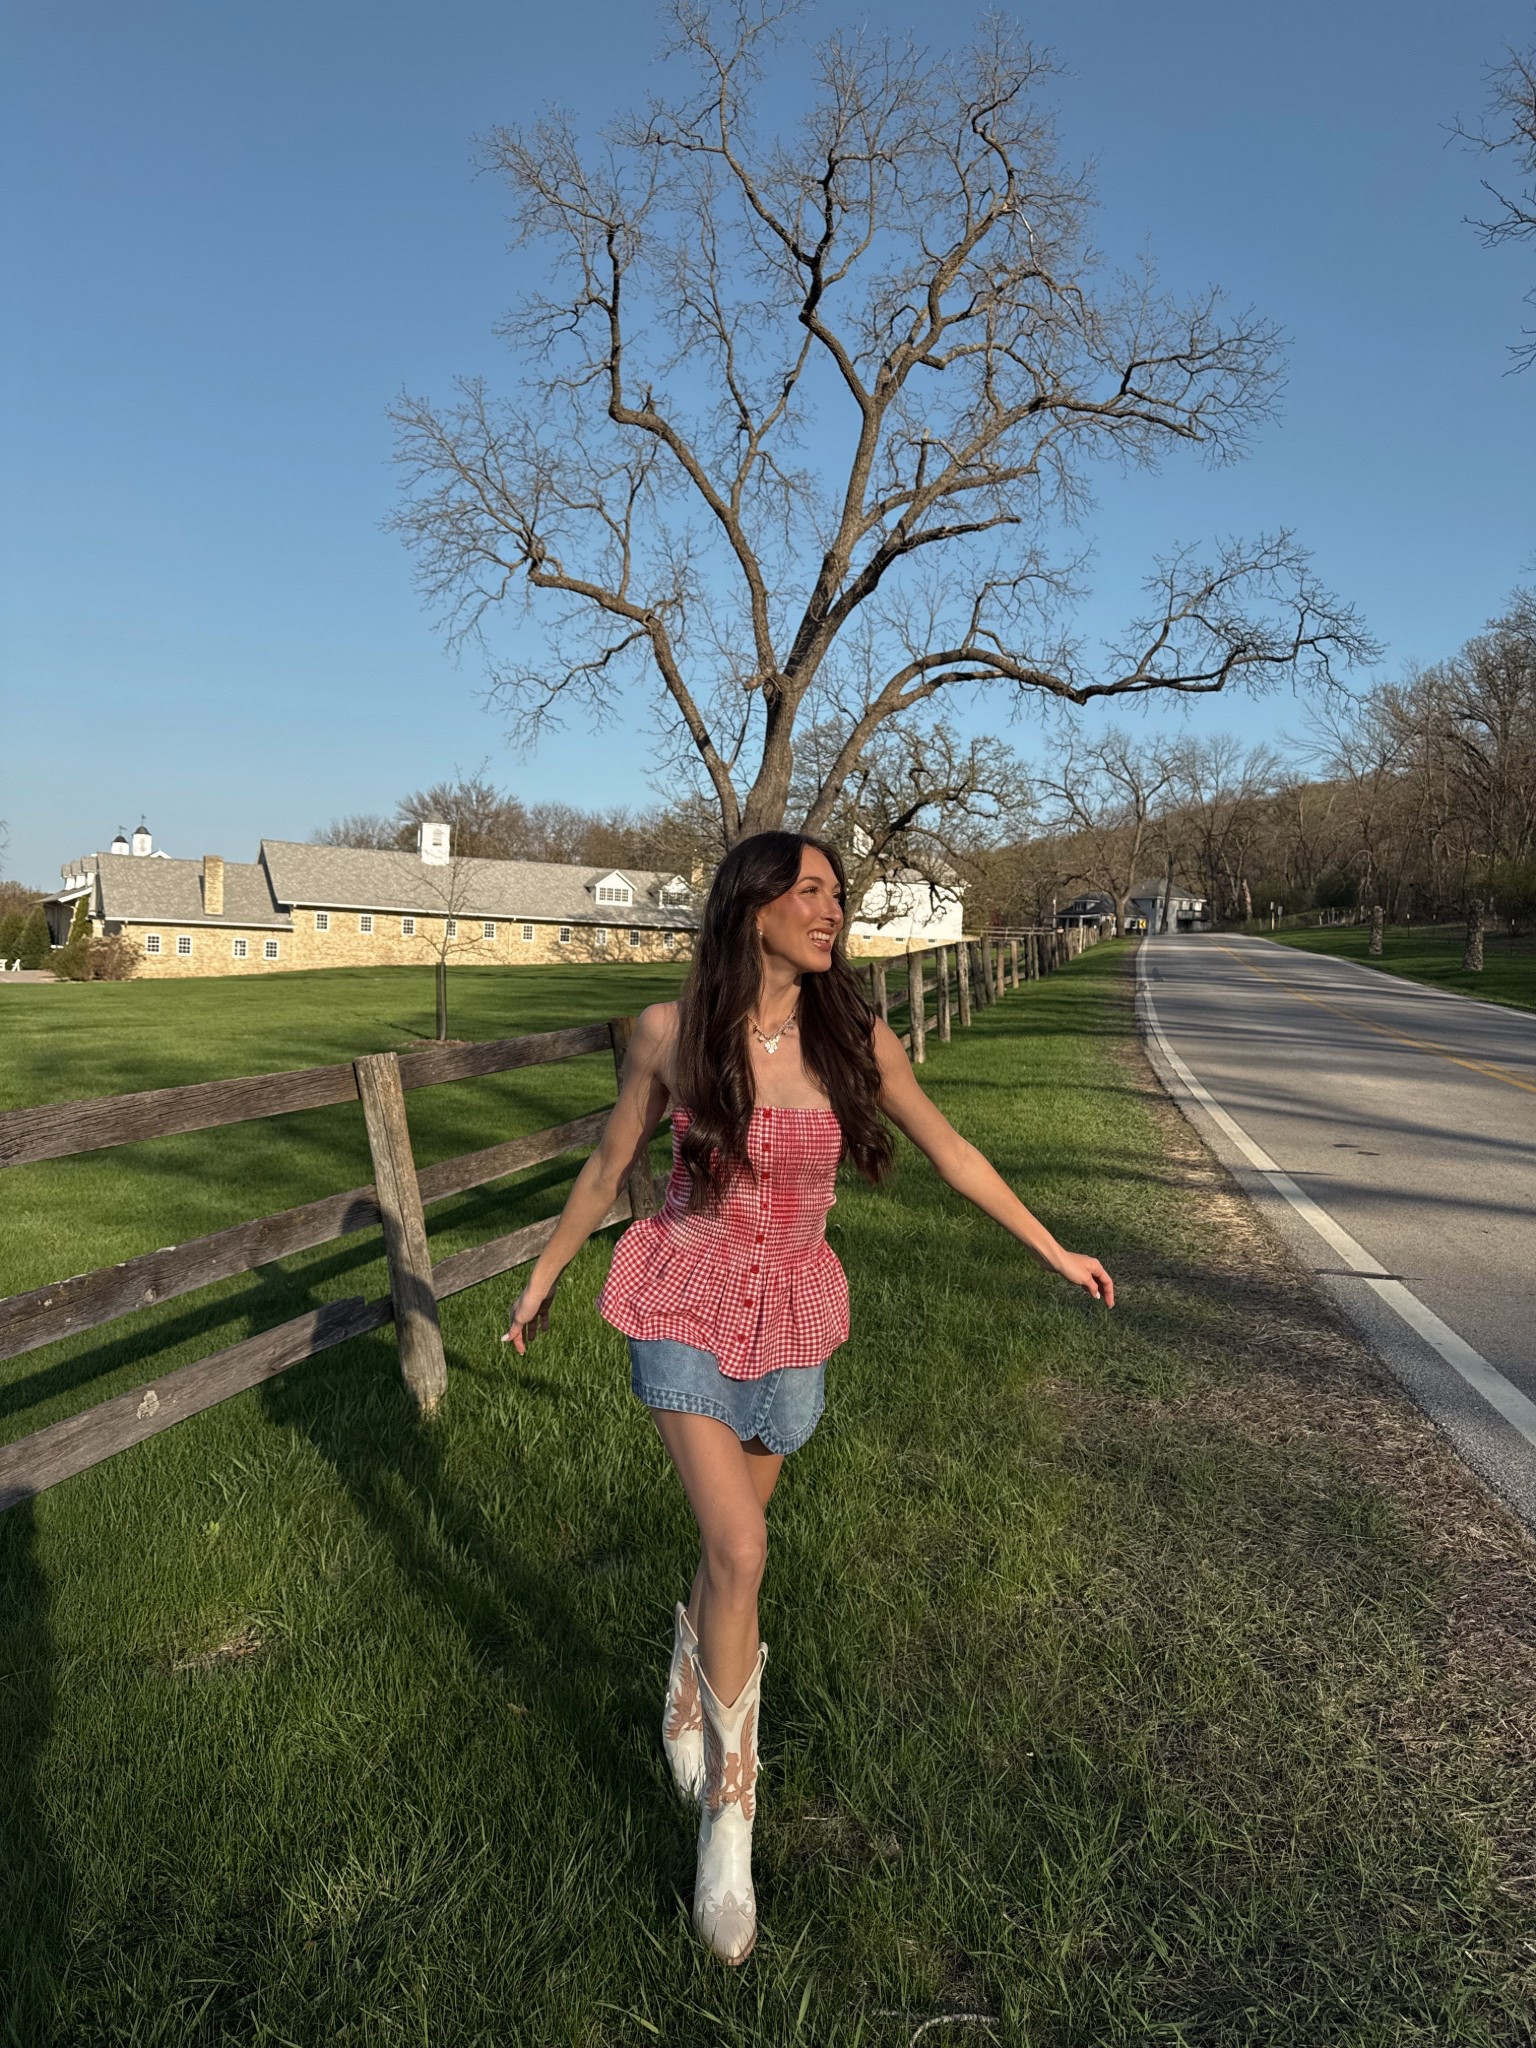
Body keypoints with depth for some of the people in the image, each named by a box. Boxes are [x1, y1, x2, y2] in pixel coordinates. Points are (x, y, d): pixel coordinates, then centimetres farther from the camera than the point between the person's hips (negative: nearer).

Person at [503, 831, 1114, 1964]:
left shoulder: (857, 1038, -9)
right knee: (740, 1550, -13)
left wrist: (1055, 1251, 11)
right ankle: (730, 1808, 9)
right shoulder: (671, 1031, -12)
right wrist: (544, 1276, 13)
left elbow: (952, 1152, 4)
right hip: (687, 1306, -2)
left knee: (729, 1540, 16)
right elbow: (610, 1165, 2)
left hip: (792, 1314, 3)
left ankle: (687, 1705, 47)